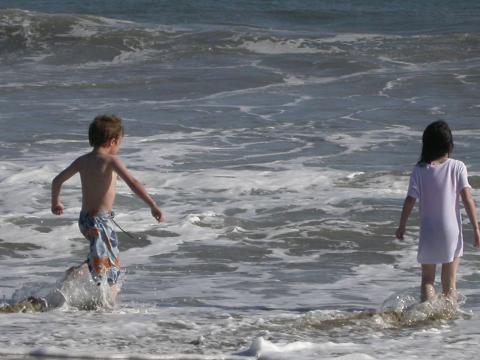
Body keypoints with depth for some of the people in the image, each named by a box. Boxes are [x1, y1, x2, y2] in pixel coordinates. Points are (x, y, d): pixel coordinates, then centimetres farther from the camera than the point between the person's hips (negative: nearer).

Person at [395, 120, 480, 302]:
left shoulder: (419, 170, -6)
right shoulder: (457, 167, -7)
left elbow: (410, 201, -5)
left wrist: (401, 226, 8)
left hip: (428, 233, 0)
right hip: (452, 232, 0)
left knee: (427, 279, 12)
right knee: (450, 284, 9)